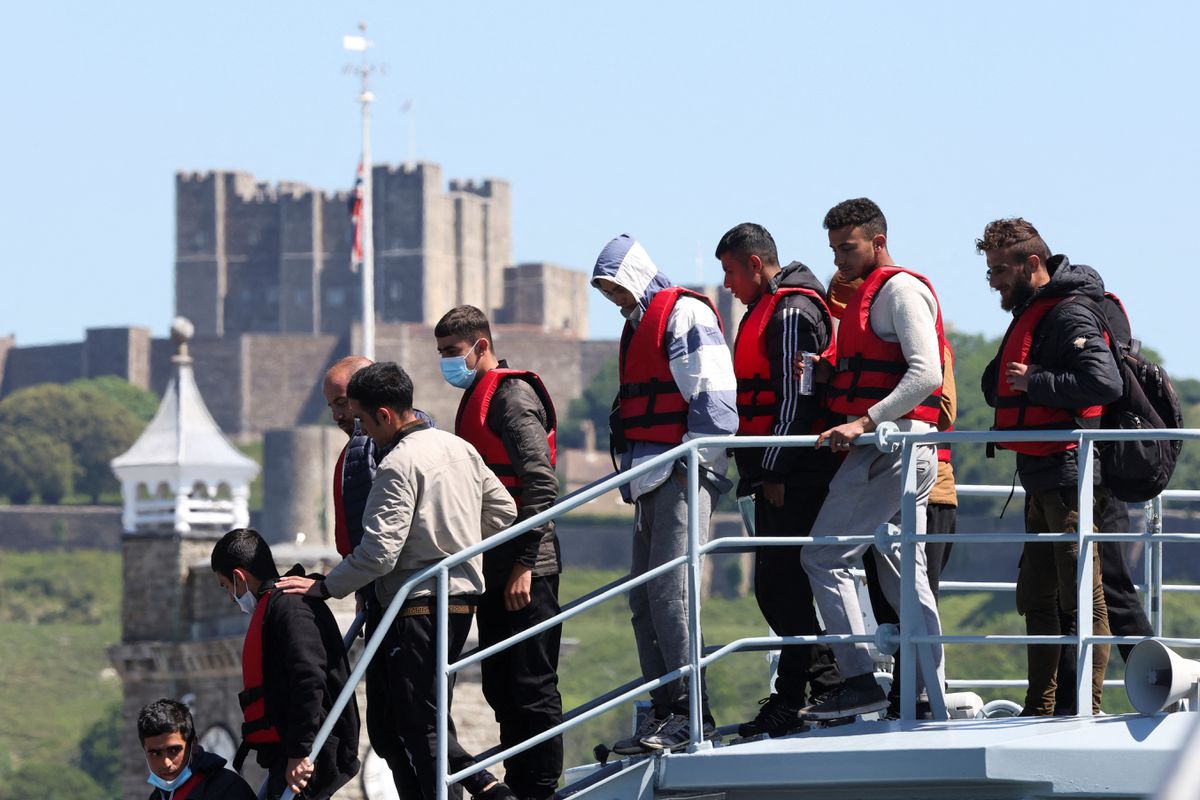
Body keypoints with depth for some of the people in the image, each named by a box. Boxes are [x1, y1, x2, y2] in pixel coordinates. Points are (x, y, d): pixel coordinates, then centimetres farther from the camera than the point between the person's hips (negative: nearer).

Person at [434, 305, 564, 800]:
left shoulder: (512, 396, -11)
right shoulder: (476, 400, 19)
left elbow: (541, 484, -18)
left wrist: (524, 565, -21)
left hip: (525, 571, -10)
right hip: (495, 571, 10)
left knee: (531, 689, -7)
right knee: (501, 688, 13)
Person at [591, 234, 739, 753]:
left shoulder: (685, 314, -8)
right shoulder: (639, 324, 23)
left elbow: (713, 394, -16)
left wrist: (697, 463, -18)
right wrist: (633, 475, 21)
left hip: (684, 475, -10)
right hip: (653, 478, 10)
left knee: (668, 591, -15)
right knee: (644, 598, 7)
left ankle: (692, 711, -14)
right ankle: (665, 710, 10)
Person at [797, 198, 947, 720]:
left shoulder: (901, 290, -8)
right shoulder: (870, 294, 23)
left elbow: (925, 373, -20)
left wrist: (864, 421, -26)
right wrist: (830, 374, 9)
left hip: (890, 444, -10)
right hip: (892, 451, 10)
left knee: (825, 558, -11)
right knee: (902, 574, 8)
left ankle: (859, 681, -14)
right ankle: (930, 695, 7)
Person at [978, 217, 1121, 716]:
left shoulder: (1070, 316, -13)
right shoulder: (1029, 314, 19)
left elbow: (1104, 383, -27)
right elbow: (995, 388, 23)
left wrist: (1035, 383, -20)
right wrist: (1007, 382, 1)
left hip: (1070, 478, -11)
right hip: (1043, 482, 11)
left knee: (1081, 599, -8)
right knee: (1037, 598, 15)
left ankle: (1085, 712, -7)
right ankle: (1039, 711, 22)